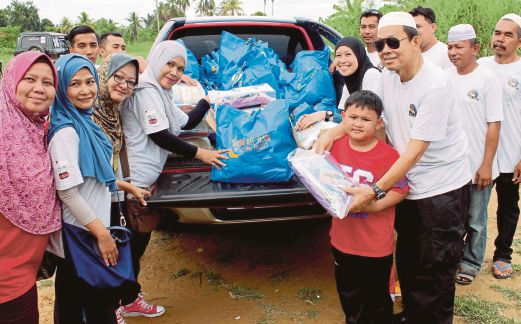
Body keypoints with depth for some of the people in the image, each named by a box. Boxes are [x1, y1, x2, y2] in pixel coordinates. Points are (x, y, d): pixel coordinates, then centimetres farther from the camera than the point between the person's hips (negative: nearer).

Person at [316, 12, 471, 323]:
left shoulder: (435, 85, -24)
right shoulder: (388, 76, -2)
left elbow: (416, 149, -26)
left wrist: (375, 191, -28)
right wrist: (333, 131, -8)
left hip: (443, 190, -7)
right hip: (409, 186, 7)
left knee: (434, 274, 5)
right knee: (406, 263, 21)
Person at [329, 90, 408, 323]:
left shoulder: (388, 155, -18)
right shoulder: (336, 146, -3)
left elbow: (400, 190, -14)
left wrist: (372, 203, -26)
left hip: (376, 245, -4)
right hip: (343, 240, 5)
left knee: (377, 298, 16)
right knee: (349, 295, 24)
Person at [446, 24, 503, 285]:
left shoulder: (488, 79, -10)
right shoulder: (445, 77, 1)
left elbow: (494, 125, -10)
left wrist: (486, 165, -13)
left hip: (478, 167, -3)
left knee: (475, 221, 11)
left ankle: (470, 263, 29)